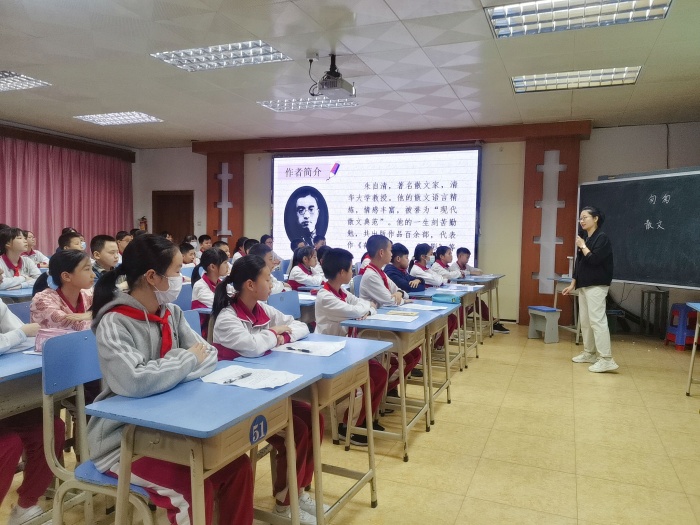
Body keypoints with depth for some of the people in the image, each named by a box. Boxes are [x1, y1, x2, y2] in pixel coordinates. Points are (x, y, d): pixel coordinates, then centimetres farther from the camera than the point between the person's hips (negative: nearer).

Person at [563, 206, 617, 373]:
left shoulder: (602, 238, -11)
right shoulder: (584, 238, 13)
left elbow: (594, 260, -22)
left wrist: (583, 246, -9)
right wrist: (573, 284, 16)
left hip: (596, 286, -9)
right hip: (583, 285, 9)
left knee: (597, 320, -13)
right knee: (585, 321, 13)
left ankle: (606, 359, -12)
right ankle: (589, 353, 23)